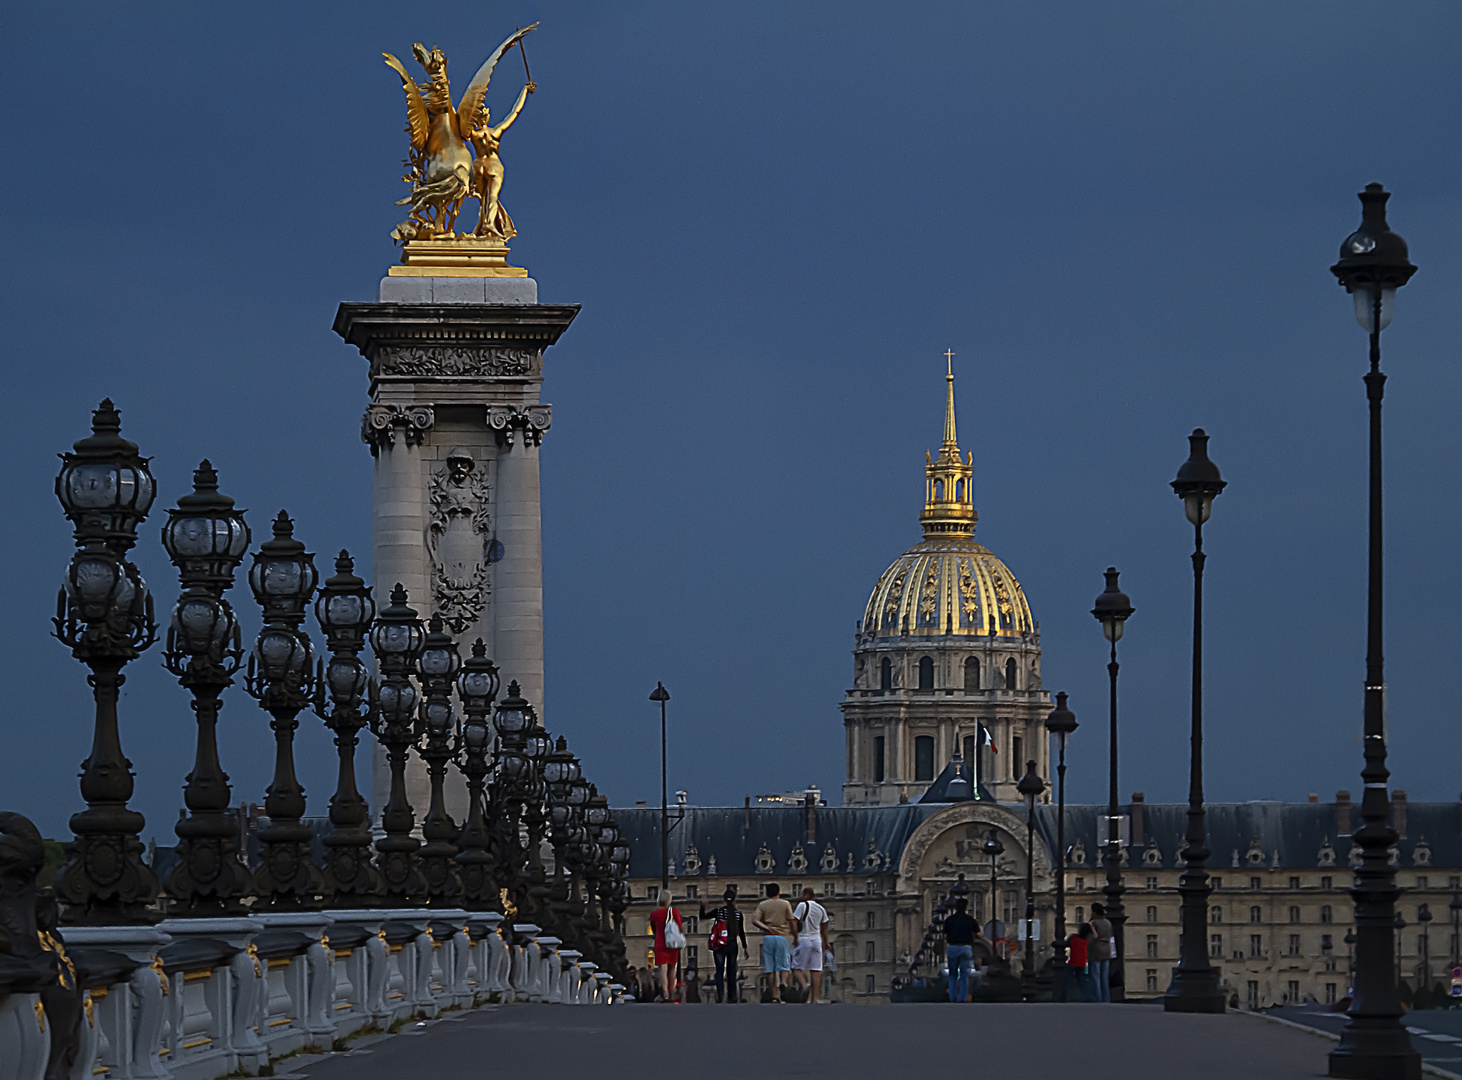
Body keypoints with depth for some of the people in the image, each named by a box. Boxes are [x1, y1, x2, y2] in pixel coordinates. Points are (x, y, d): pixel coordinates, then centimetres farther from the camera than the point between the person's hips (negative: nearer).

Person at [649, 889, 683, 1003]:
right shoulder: (674, 912, -5)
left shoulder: (654, 913, 0)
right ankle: (671, 994, 19)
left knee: (663, 969, -6)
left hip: (660, 945, 0)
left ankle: (665, 994, -19)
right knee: (672, 969, 13)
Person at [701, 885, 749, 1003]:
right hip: (732, 945, 1)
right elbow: (741, 932, 2)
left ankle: (719, 997, -7)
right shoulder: (738, 913, -1)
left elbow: (702, 917, 4)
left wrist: (702, 906, 15)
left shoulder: (718, 911, -4)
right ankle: (732, 997, 5)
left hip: (719, 946, -1)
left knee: (719, 971, 2)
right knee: (731, 972, 7)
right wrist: (745, 948, 7)